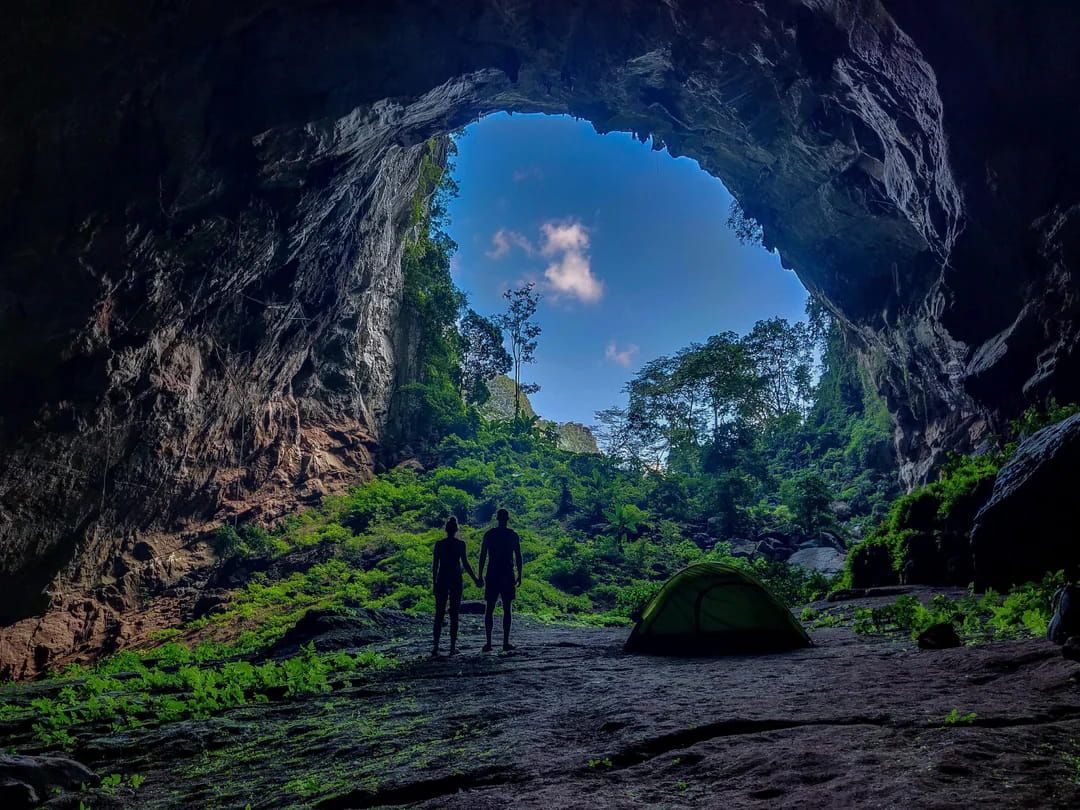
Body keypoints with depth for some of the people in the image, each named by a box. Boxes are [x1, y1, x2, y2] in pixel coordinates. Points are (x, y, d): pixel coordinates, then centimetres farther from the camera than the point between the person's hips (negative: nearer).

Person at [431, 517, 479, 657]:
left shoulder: (439, 544, 1)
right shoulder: (460, 544, -4)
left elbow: (435, 565, 2)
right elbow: (465, 564, -6)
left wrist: (434, 582, 9)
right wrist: (475, 578, 4)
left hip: (442, 579, 1)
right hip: (456, 580, -1)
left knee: (439, 614, 5)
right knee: (454, 614, 5)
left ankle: (435, 646, -2)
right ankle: (453, 646, 5)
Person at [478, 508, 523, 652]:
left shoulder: (489, 534, 2)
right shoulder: (513, 535, 1)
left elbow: (483, 555, 0)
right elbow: (518, 557, 1)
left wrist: (480, 575, 4)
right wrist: (519, 575, 7)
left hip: (492, 575, 1)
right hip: (507, 576, 0)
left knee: (489, 609, 5)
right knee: (507, 610, 4)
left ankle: (488, 642, 0)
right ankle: (506, 642, 3)